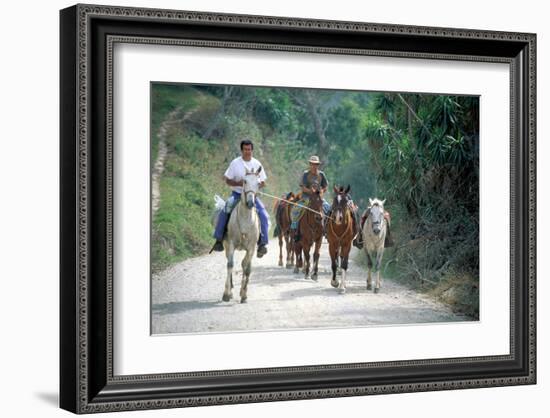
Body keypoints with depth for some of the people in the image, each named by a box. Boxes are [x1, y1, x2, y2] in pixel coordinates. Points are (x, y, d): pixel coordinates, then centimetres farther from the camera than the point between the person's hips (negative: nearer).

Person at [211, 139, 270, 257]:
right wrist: (239, 183, -19)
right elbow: (227, 180, -1)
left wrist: (258, 184, -14)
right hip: (237, 194, -1)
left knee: (264, 216, -19)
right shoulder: (235, 163, -2)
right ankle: (219, 239, -15)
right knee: (224, 211, -25)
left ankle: (262, 243, -11)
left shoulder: (257, 164, 4)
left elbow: (263, 182, 9)